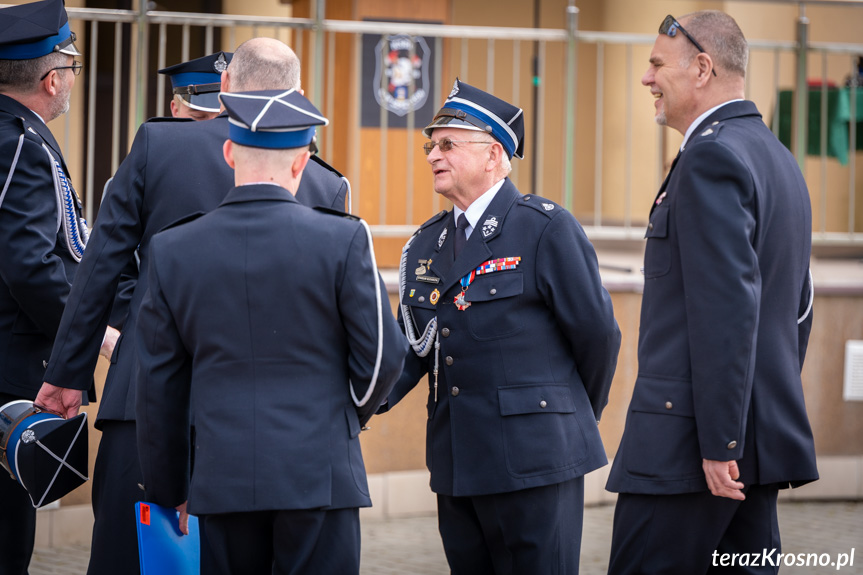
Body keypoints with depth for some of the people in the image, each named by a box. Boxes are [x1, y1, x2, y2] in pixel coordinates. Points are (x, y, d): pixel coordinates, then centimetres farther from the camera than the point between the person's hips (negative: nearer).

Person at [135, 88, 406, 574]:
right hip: (320, 476, -3)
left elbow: (159, 387, 7)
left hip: (222, 480, 3)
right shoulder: (342, 240, -6)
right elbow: (383, 355, -3)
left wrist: (169, 490, 16)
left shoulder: (173, 251, 2)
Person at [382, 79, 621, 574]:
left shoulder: (548, 229, -7)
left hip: (533, 458, -6)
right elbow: (411, 347, 9)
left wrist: (575, 418, 7)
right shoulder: (426, 245, 13)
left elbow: (598, 333, -4)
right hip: (456, 462, 6)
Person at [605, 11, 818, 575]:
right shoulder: (779, 159, 18)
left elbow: (729, 306, -21)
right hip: (766, 437, 10)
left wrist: (718, 444, -21)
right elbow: (796, 306, 23)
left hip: (688, 443, -10)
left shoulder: (712, 155, -13)